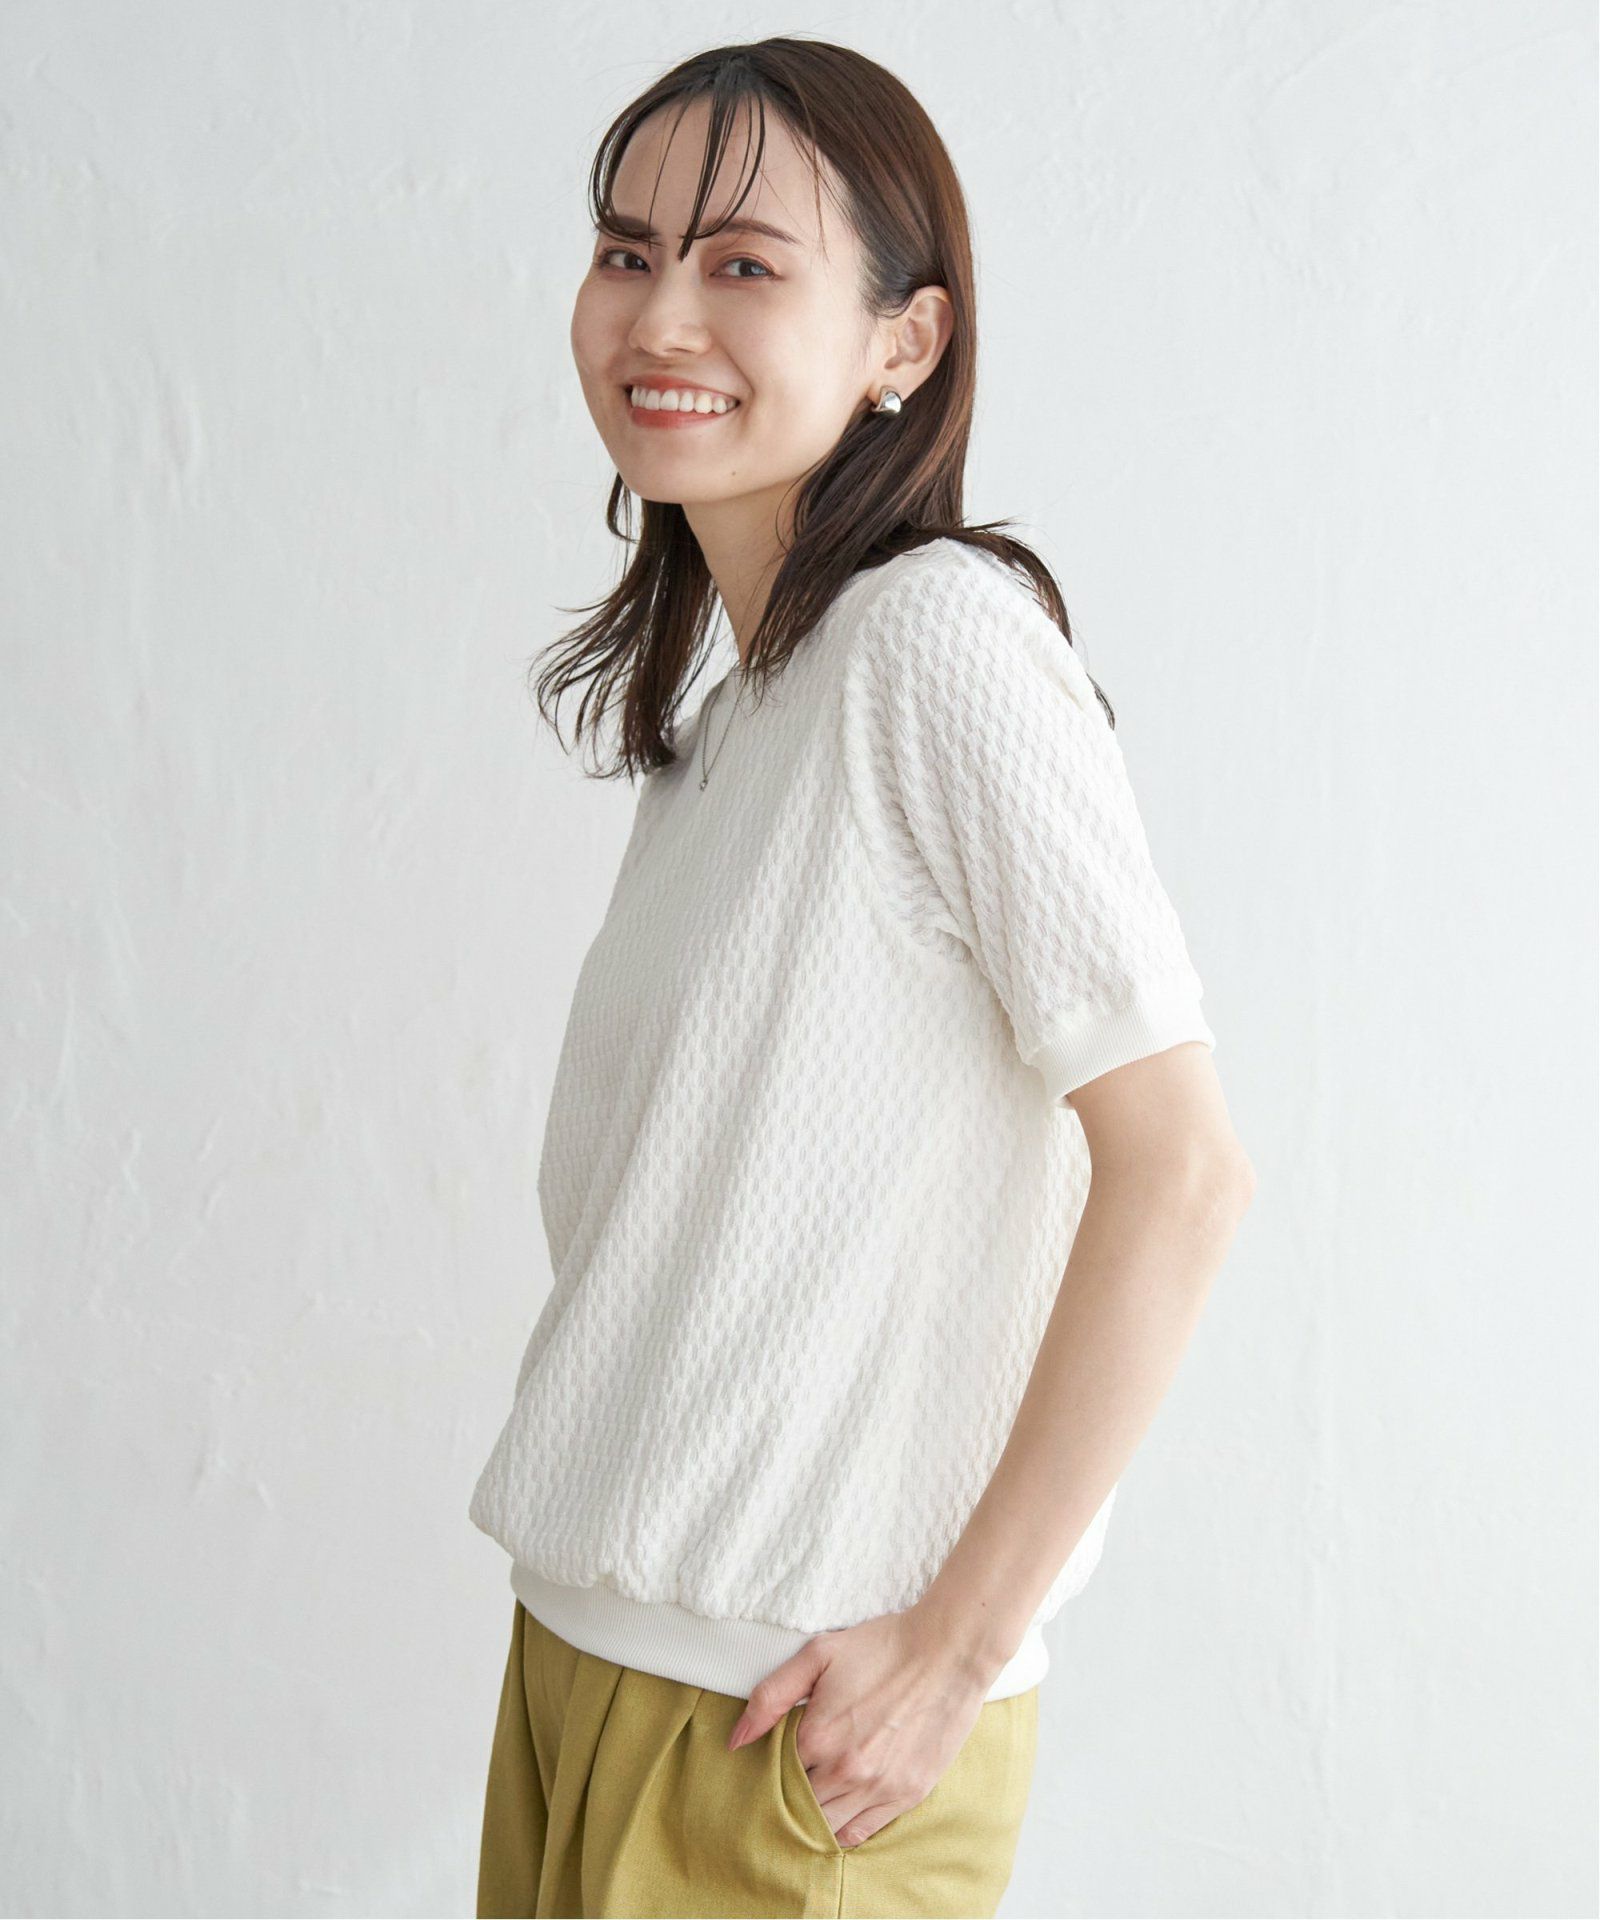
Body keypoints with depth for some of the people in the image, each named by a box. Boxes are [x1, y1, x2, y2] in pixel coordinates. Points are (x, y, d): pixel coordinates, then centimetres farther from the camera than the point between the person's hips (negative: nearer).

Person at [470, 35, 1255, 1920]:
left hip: (795, 1716, -7)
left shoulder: (939, 631, -15)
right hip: (590, 1634, 7)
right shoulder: (725, 701, 10)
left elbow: (1180, 1167, -19)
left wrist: (961, 1642, -16)